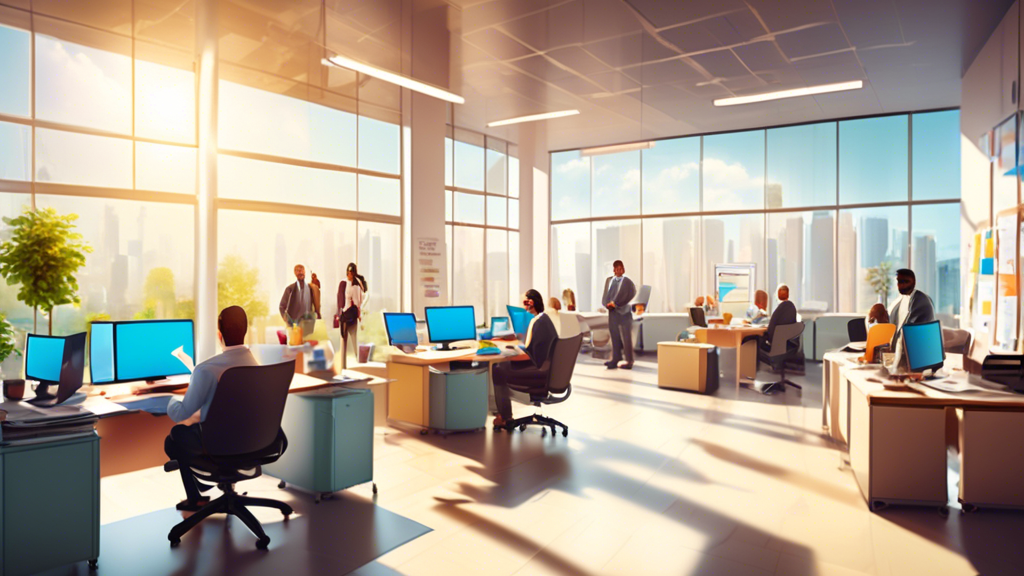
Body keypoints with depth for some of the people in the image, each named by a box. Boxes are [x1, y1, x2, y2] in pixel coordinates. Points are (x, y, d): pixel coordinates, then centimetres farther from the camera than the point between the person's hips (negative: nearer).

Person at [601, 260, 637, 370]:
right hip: (612, 312, 4)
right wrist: (608, 304, -10)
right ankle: (615, 359, 12)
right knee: (615, 338, 6)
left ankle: (629, 362, 4)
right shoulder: (609, 280, 12)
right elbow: (605, 295, 10)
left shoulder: (627, 281, -2)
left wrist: (615, 303, -15)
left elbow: (630, 294, -13)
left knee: (626, 338, 0)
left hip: (624, 312, -4)